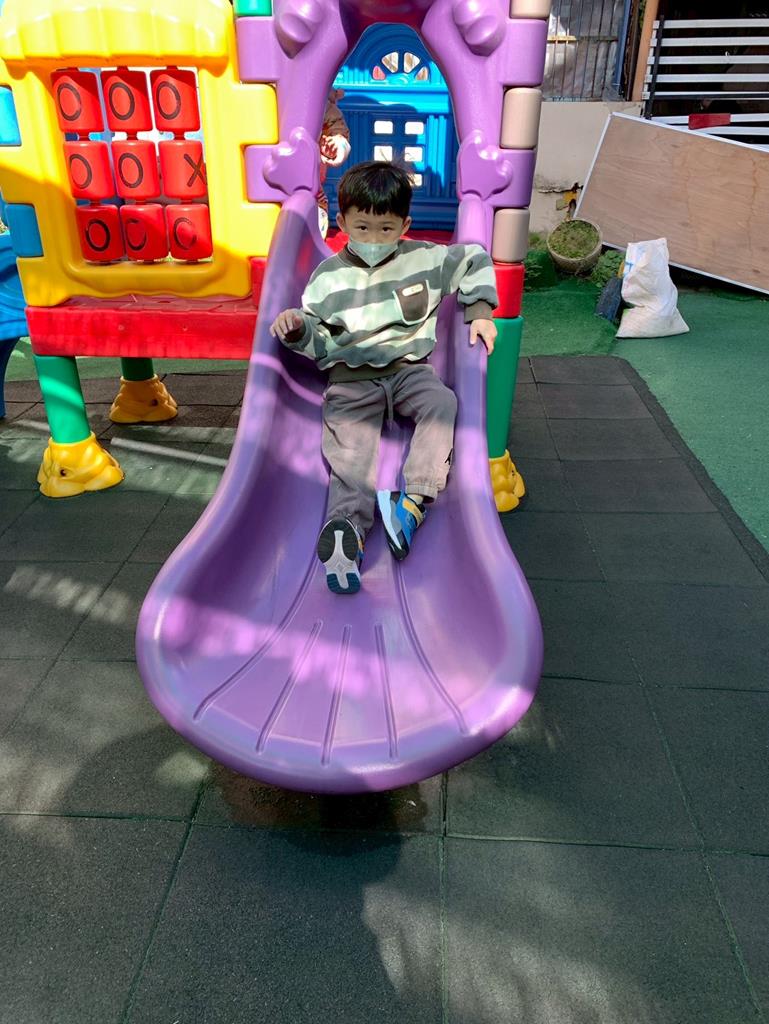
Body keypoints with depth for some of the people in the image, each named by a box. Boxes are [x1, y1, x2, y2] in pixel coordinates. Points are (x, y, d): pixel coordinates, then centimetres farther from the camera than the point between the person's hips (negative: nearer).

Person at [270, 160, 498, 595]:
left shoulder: (424, 259, 7)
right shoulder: (329, 277, 6)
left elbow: (475, 261, 19)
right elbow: (319, 341, 7)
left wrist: (480, 312, 8)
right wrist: (298, 328, -16)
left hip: (409, 368, 1)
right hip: (352, 378, -1)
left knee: (442, 402, -30)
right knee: (350, 445, -26)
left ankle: (413, 502, -39)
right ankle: (347, 529, -45)